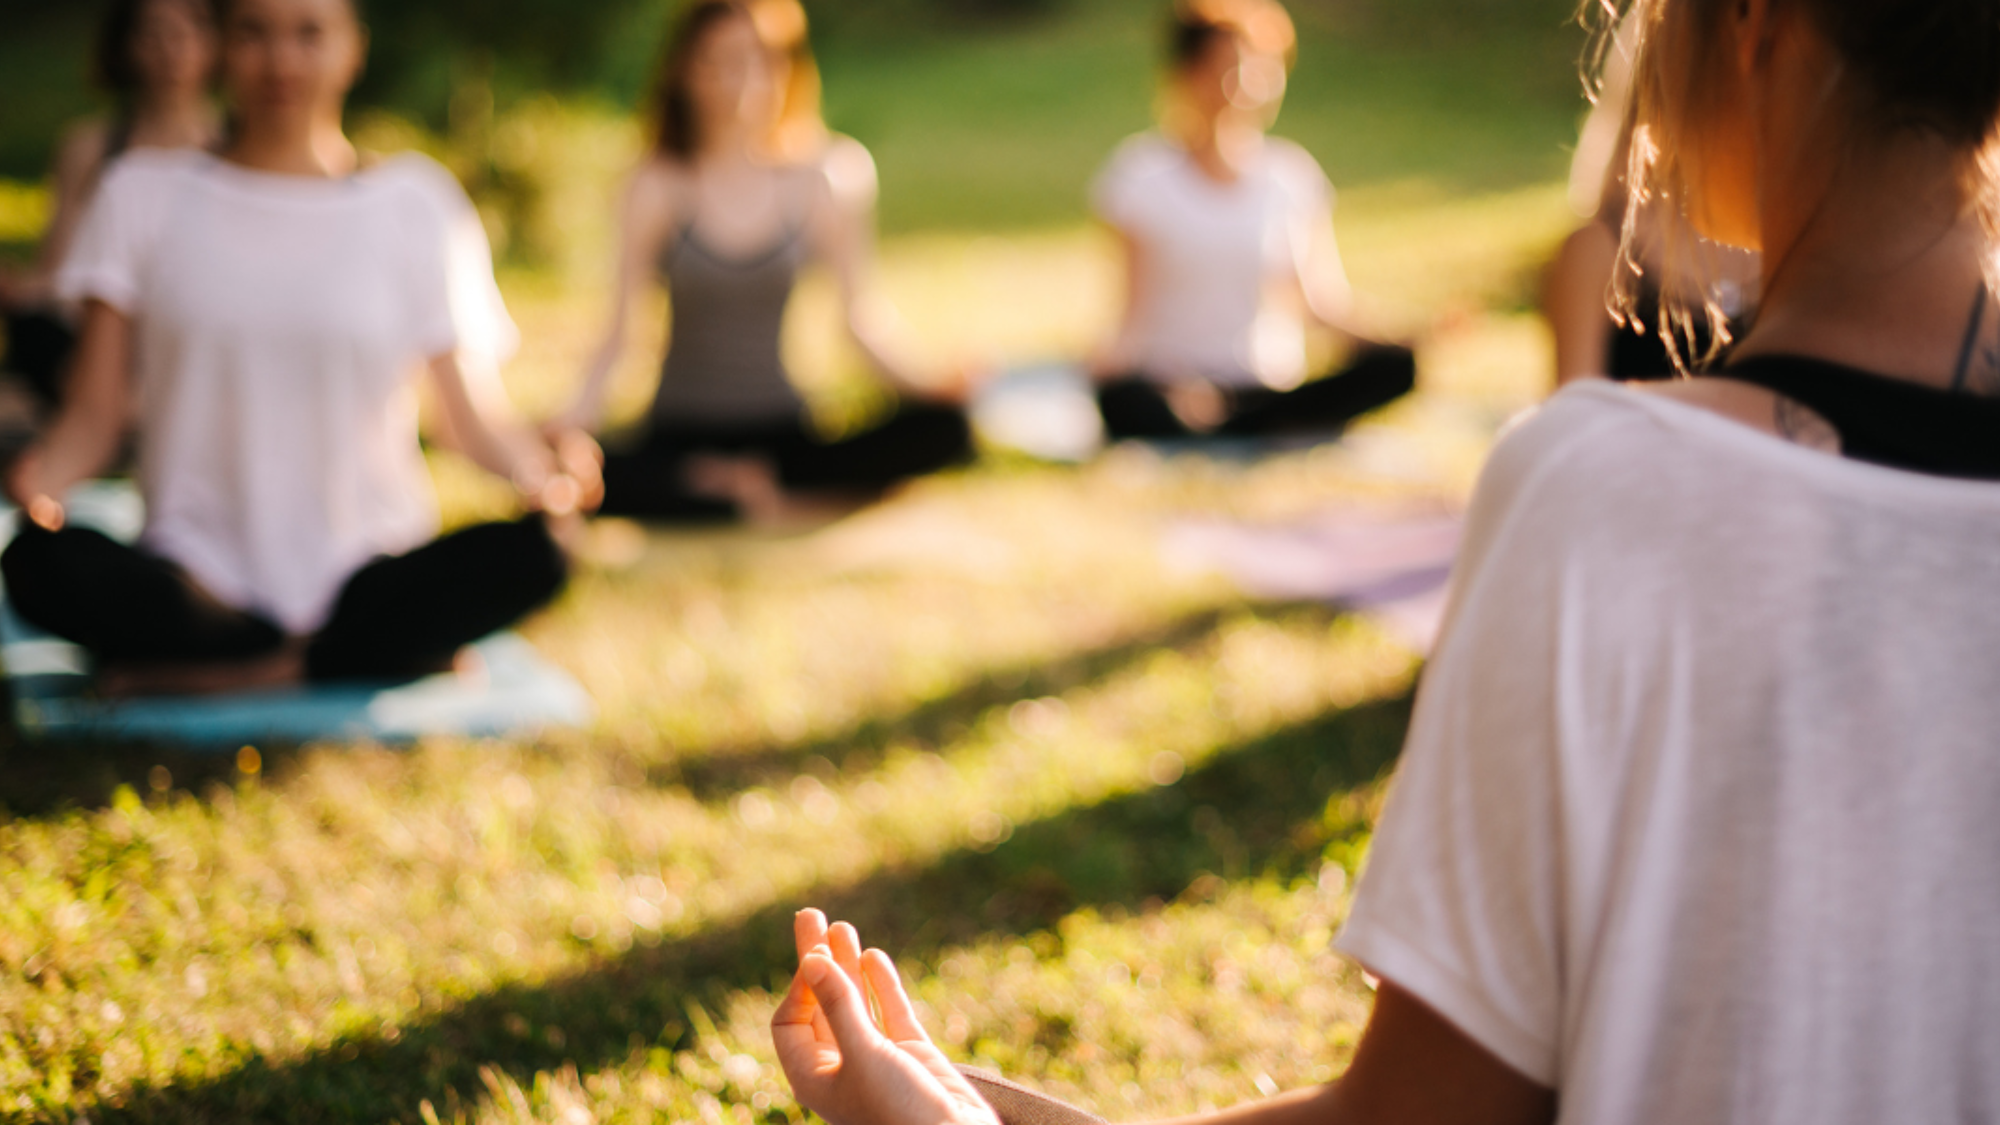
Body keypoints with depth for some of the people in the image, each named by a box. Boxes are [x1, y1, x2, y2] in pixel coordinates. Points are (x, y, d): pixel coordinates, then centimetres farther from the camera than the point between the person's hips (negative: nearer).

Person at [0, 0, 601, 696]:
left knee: (527, 555, -30)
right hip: (199, 576, 1)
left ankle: (210, 673, -18)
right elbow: (96, 410, 5)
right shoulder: (143, 195, 9)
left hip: (365, 578, 0)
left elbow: (475, 413, 3)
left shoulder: (415, 203, 8)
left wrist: (541, 471, -20)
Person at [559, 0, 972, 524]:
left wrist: (918, 381, -14)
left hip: (780, 427, 2)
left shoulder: (816, 180, 0)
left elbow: (859, 312, 4)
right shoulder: (660, 185, -5)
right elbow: (620, 324, -8)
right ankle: (745, 497, -18)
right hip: (681, 434, -2)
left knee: (943, 430, -24)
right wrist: (579, 413, -24)